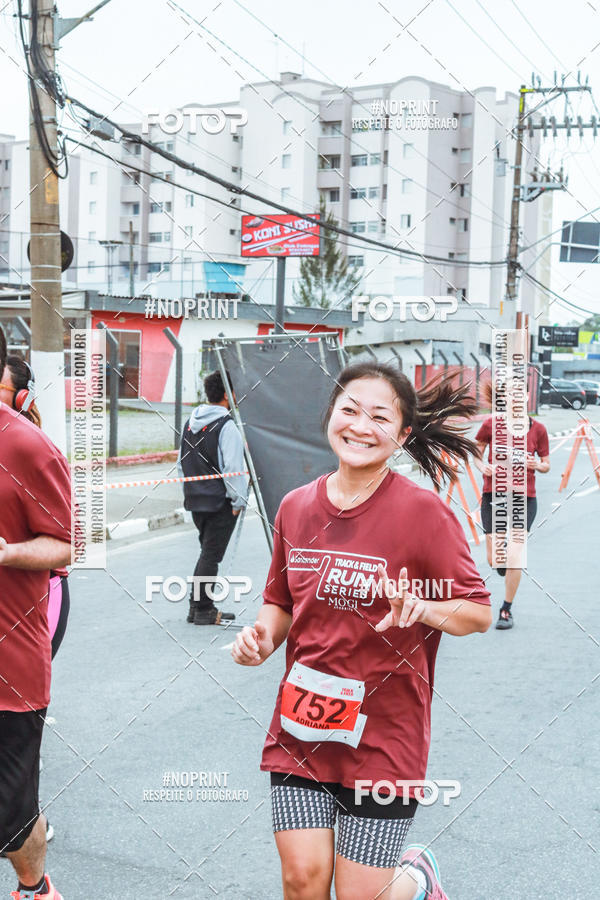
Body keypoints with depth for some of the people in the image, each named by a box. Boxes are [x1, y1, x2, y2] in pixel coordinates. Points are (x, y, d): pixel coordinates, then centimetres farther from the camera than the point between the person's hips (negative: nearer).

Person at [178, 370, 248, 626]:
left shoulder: (191, 422, 10)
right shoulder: (226, 427, -16)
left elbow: (182, 462, 17)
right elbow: (233, 468, -18)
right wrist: (238, 500, -10)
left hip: (195, 499, 8)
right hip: (220, 502, -8)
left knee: (207, 552, 19)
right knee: (211, 555, -1)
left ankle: (196, 605, 22)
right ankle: (203, 611, 4)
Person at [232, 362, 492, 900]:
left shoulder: (423, 512, -12)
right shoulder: (296, 507, 3)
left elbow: (479, 612, -8)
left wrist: (422, 609, -27)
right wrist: (263, 638, -5)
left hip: (384, 733, -4)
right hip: (300, 727, 4)